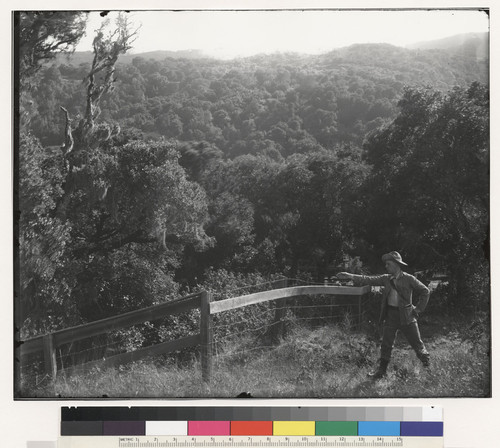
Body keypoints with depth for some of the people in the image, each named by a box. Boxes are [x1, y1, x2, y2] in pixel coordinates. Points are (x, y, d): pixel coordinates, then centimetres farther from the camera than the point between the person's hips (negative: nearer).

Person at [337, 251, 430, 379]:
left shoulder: (408, 279, -7)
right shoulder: (386, 279, 5)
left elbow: (425, 291, -1)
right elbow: (369, 279, 0)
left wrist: (418, 309, -4)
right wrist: (350, 276, -10)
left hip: (406, 315, -4)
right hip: (390, 315, 4)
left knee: (416, 343, 6)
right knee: (386, 344, 6)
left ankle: (428, 365, 27)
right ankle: (381, 370, 14)